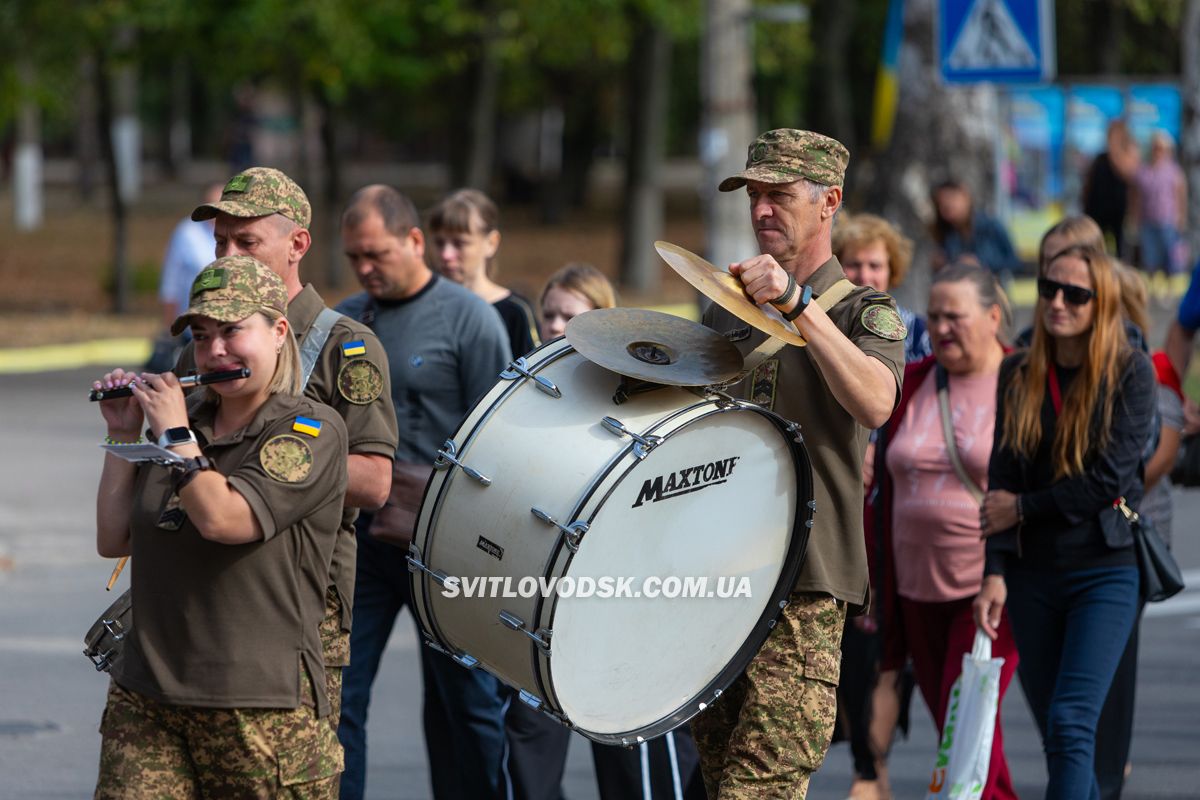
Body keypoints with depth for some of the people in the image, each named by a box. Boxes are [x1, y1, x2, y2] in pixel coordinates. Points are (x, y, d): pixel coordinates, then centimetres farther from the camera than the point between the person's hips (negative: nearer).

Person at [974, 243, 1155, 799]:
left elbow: (1109, 479, -11)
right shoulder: (1018, 376, 8)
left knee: (1070, 723, -16)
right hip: (1032, 573, 5)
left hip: (1105, 570, -5)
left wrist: (1023, 509, -5)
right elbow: (1000, 480, 4)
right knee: (1055, 733, 8)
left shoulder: (1130, 372, -5)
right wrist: (993, 573, -5)